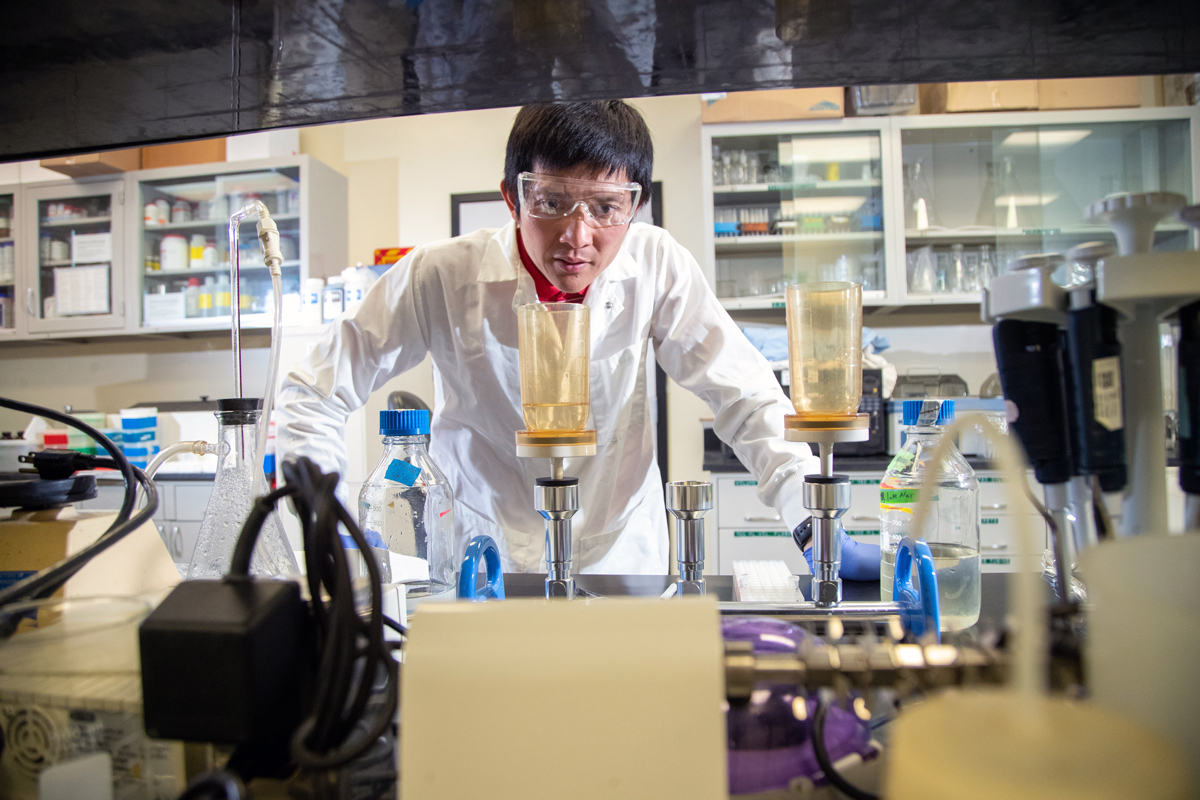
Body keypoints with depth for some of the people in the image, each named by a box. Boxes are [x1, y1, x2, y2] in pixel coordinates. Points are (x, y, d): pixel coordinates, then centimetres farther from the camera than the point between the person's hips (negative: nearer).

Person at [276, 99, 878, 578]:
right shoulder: (440, 277, -14)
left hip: (623, 566, 1)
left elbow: (747, 401, -6)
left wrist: (820, 518, -20)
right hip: (482, 572, 0)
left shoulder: (657, 265, -11)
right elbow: (312, 394, -4)